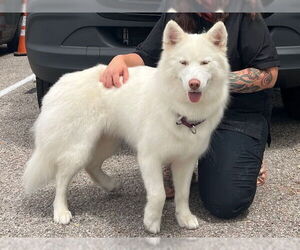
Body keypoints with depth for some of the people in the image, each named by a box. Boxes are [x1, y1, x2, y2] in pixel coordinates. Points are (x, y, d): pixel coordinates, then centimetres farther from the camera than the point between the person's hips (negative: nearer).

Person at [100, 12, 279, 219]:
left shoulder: (244, 17, -11)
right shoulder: (174, 16, 3)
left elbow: (269, 75, -13)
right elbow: (145, 56, 7)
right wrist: (121, 59, -16)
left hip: (239, 114, -4)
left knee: (226, 204, -19)